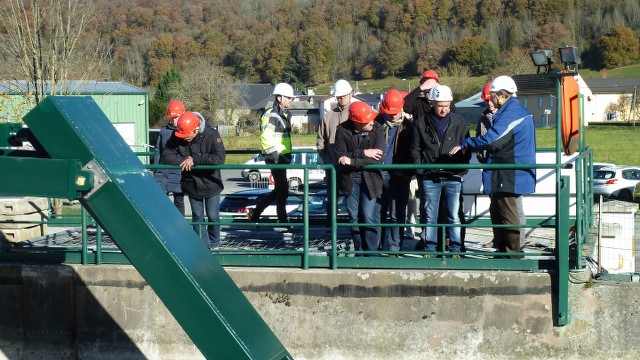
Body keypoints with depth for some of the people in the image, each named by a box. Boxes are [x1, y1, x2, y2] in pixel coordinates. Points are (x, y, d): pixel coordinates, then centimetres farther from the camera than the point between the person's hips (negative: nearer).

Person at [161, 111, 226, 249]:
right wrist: (184, 160, -28)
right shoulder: (177, 137, -14)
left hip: (210, 184, -2)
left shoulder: (211, 135, -23)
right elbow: (166, 156, -14)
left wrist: (194, 159, -31)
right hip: (191, 184, 2)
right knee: (197, 217, 8)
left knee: (213, 216, 9)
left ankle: (214, 242, 31)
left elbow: (220, 158, -32)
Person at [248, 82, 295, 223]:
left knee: (279, 190, 14)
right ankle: (283, 220, 3)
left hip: (283, 157, 10)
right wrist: (275, 156, -23)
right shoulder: (271, 116, -14)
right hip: (275, 158, -10)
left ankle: (255, 213, 22)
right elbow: (265, 138, -22)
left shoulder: (284, 115, 18)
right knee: (282, 190, -5)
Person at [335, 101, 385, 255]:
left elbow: (377, 158, -19)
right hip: (350, 179, 2)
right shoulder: (342, 130, -8)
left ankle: (371, 252, 2)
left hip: (370, 178, -2)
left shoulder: (377, 129, -11)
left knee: (370, 218, -7)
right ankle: (359, 251, 17)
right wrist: (363, 153, -21)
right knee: (354, 218, 8)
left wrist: (352, 160, -22)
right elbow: (340, 157, -13)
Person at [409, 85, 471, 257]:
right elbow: (414, 149, 7)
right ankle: (430, 249, 14)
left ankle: (455, 249, 10)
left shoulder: (458, 122, 4)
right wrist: (421, 170, -3)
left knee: (454, 216, 3)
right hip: (429, 178, 0)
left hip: (453, 178, 0)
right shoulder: (421, 123, 3)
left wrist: (462, 169, -2)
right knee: (429, 216, 6)